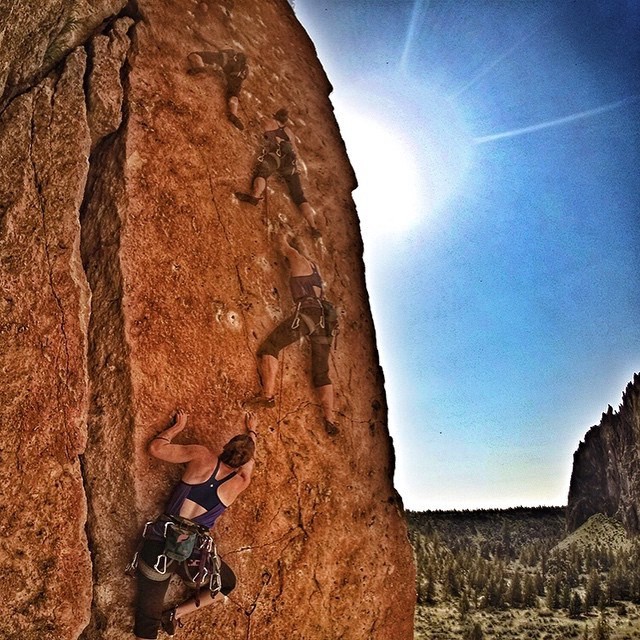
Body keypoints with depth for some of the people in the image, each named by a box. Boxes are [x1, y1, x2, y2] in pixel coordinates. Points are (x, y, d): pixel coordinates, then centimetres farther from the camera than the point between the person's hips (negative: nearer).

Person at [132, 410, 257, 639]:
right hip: (195, 552, -1)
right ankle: (177, 613, 18)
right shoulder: (240, 481, 3)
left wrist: (178, 425, 22)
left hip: (160, 543, 1)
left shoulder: (201, 456, -1)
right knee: (227, 584, 30)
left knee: (147, 621, 13)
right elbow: (249, 459, 26)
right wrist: (252, 431, 45)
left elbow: (156, 447, 6)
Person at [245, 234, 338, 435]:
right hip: (326, 317, 7)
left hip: (308, 311, -7)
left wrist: (283, 239, 52)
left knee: (270, 346, -6)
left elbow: (285, 245, 29)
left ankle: (268, 394, -23)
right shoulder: (314, 265, 29)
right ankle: (329, 420, -1)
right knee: (321, 372, 7)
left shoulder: (297, 259, 10)